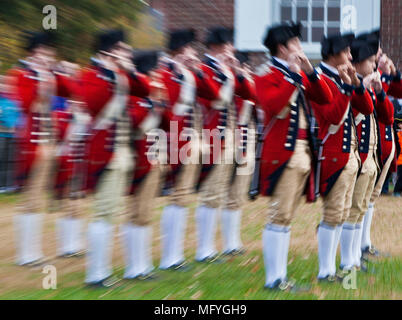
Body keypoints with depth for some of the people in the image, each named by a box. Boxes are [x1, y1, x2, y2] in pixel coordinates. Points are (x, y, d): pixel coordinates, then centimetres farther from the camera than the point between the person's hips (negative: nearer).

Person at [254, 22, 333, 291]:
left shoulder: (299, 75, 17)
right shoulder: (267, 74, -6)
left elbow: (325, 99, 10)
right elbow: (273, 105, -24)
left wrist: (310, 72, -2)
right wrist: (294, 76, -20)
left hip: (303, 152, 8)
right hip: (282, 154, -8)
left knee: (287, 216, 11)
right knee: (280, 216, -8)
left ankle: (280, 275, 17)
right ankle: (274, 279, -3)